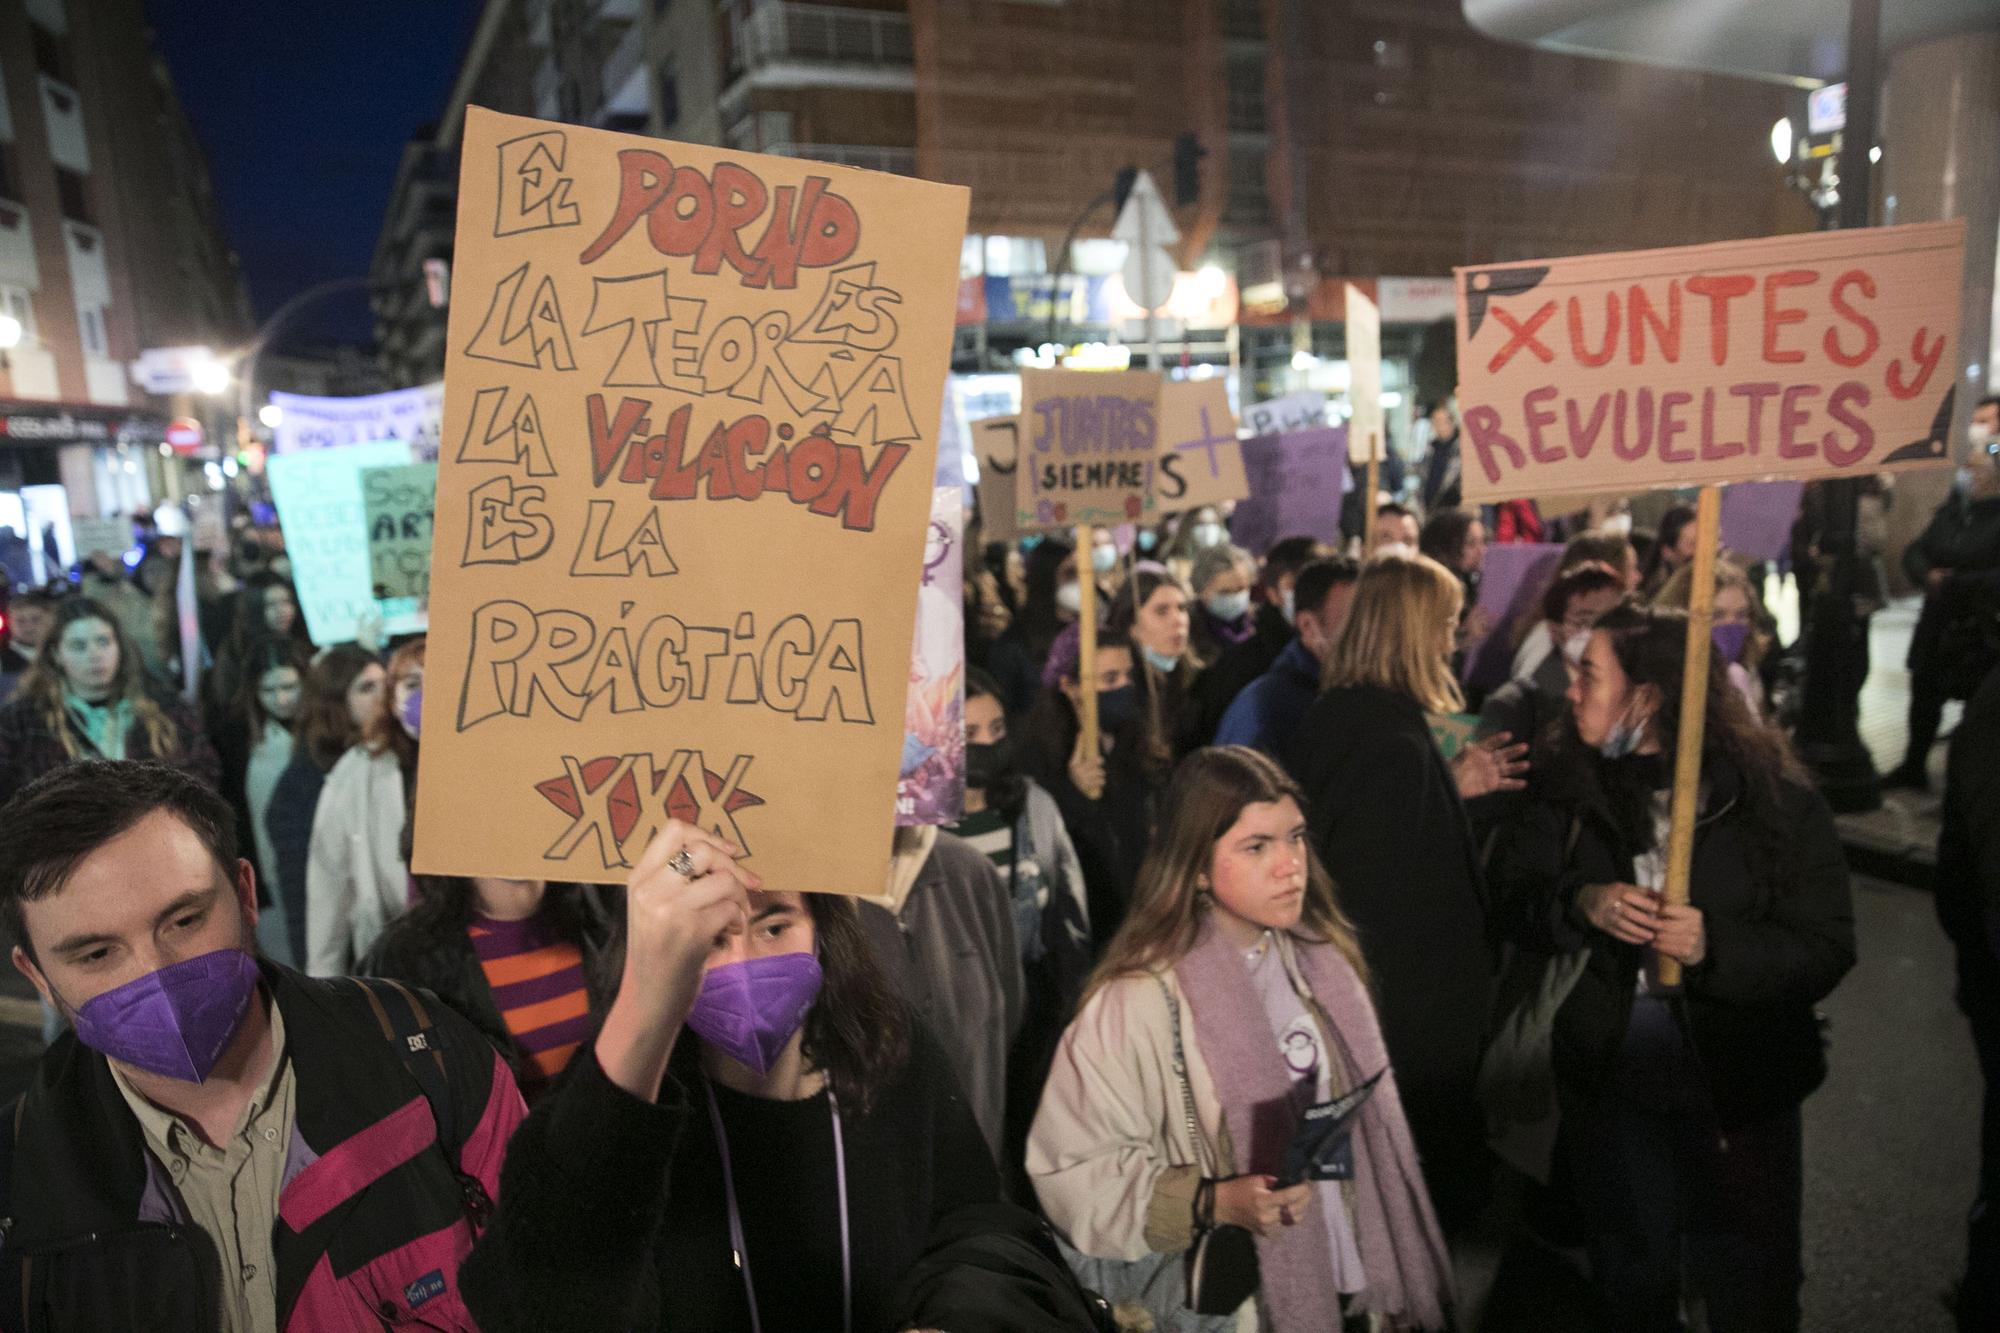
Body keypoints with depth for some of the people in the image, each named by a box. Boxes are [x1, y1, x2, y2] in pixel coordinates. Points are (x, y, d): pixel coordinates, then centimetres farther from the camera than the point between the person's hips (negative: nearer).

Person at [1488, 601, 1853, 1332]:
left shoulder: (1777, 798, -14)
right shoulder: (1569, 786, -5)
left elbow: (1826, 950, -14)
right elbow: (1511, 902, -3)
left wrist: (1716, 945, -30)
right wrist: (1580, 905, -23)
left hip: (1741, 1086, -2)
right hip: (1609, 1083, 3)